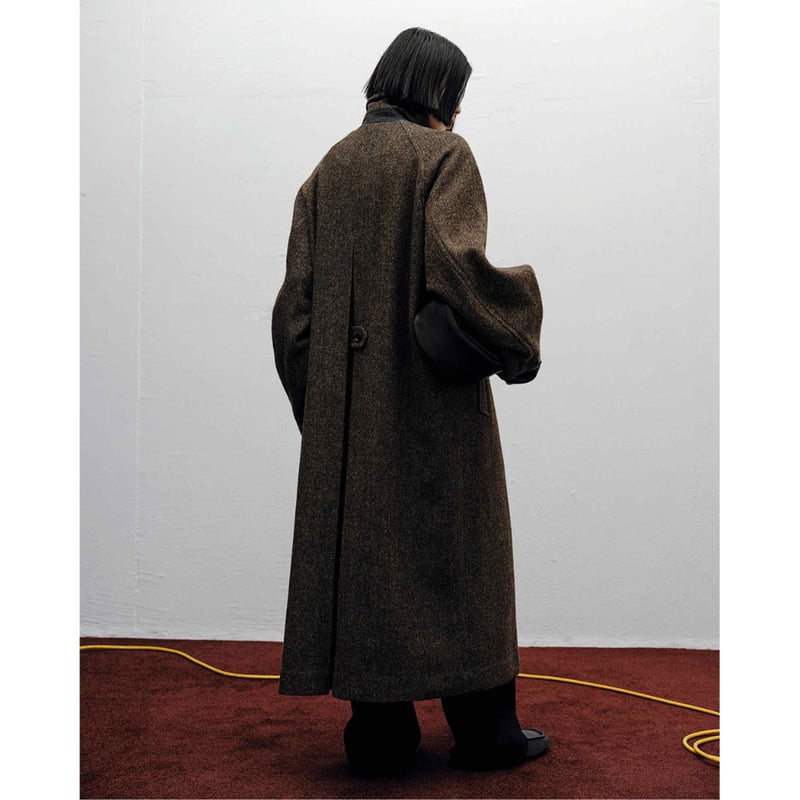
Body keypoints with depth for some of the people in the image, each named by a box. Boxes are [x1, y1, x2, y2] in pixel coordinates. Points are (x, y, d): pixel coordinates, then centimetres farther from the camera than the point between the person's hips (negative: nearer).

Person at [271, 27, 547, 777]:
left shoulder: (326, 173, 13)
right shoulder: (444, 155, -4)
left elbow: (295, 304, 6)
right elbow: (454, 263, -21)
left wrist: (317, 408, 13)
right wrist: (517, 330, -5)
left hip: (349, 398, 5)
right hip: (432, 391, -5)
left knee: (366, 547, 7)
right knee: (455, 548, 3)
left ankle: (380, 733, 9)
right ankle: (482, 726, 10)